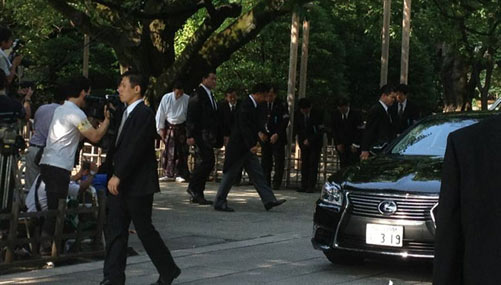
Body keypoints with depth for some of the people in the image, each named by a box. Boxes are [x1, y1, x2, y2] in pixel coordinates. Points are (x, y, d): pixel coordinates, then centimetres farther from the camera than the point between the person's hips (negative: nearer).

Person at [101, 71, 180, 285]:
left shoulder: (144, 114, -14)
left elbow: (135, 149, -21)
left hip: (137, 185, -9)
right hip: (119, 184, 9)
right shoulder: (126, 114, 15)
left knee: (144, 230, 1)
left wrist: (118, 175, -21)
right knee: (115, 231, 5)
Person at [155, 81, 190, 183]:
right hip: (169, 127, 1)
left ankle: (179, 174, 4)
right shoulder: (166, 98, -5)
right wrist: (160, 128, -2)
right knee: (168, 151, 4)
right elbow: (160, 114, 0)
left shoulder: (187, 99, -7)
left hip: (181, 128, -1)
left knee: (181, 152, -3)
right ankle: (168, 174, 12)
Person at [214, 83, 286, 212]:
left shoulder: (253, 105, 11)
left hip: (247, 148, 10)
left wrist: (259, 133, 3)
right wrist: (251, 145, -24)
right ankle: (219, 203, 7)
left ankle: (269, 200, 7)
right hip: (239, 147, -10)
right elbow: (244, 127, -23)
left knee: (257, 174, 7)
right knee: (230, 174, -1)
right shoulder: (246, 106, -19)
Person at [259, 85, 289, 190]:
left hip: (278, 138, -3)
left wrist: (277, 134, -13)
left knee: (279, 161, -3)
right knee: (265, 161, 3)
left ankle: (276, 183, 2)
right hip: (265, 137, 3)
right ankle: (266, 182, 9)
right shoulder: (262, 105, 7)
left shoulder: (281, 105, -4)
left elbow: (285, 121, -6)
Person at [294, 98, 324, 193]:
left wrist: (309, 140, -15)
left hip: (315, 143, -4)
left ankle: (311, 186, -9)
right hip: (304, 142, 4)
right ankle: (304, 185, 1)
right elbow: (297, 129, 11)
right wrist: (303, 140, 0)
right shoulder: (298, 115, 2)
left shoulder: (317, 115, -11)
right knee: (304, 163, -1)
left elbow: (320, 131, -12)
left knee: (313, 164, -9)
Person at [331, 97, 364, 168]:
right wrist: (338, 144, 1)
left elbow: (360, 130, -5)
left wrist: (355, 145, -9)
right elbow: (334, 130, 9)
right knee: (343, 166, -1)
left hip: (353, 146, -3)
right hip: (341, 146, 3)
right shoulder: (335, 114, 4)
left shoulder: (356, 114, -7)